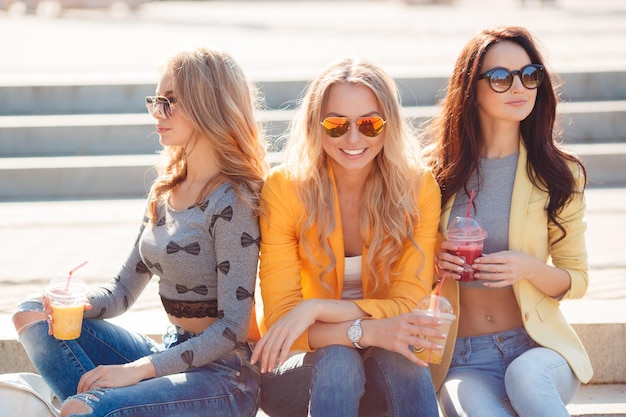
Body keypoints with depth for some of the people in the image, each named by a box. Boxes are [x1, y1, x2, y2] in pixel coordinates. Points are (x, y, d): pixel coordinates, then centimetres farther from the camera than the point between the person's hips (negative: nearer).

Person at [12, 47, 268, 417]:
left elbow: (232, 327, -18)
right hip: (170, 355, 9)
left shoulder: (232, 202, -16)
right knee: (32, 314, 4)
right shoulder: (166, 191, 9)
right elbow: (125, 289, 14)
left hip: (222, 376, -9)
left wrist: (139, 369, -21)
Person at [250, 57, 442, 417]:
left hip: (386, 375, 1)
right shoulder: (285, 188, -13)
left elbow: (408, 306, -11)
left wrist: (317, 308, -27)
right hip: (299, 370, -1)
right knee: (337, 358, -34)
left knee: (400, 355, -32)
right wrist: (366, 332, -32)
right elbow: (281, 318, -15)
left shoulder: (418, 188, -9)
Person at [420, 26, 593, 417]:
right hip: (462, 359, 0)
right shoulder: (438, 172, 3)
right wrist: (434, 264, -11)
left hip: (537, 347, 1)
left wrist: (530, 268, -15)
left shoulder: (559, 174, 2)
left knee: (526, 374, -35)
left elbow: (577, 280, 5)